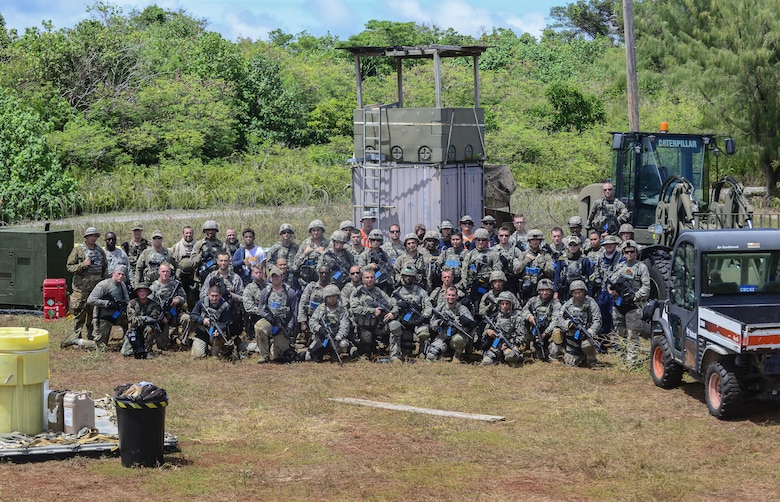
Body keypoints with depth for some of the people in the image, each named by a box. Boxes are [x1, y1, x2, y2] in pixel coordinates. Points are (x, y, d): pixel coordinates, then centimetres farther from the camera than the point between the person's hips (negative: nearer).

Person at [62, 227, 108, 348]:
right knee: (79, 313, -5)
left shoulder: (100, 251, 13)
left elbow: (105, 268, 23)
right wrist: (82, 265, -18)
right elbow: (69, 266, -4)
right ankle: (77, 335, -1)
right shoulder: (78, 250, -2)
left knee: (93, 314, 7)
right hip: (81, 287, -5)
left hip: (97, 288, 5)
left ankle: (88, 337, 14)